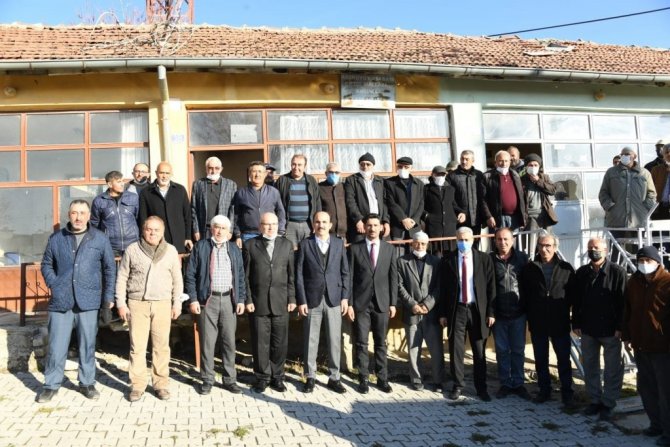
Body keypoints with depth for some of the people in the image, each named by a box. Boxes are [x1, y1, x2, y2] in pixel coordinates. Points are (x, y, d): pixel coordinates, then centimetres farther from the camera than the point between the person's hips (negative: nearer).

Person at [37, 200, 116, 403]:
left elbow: (110, 268, 7)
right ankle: (51, 385, 18)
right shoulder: (56, 239, 4)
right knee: (56, 346, 4)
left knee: (87, 345, 8)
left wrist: (108, 296, 3)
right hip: (60, 301, 0)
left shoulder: (100, 239, 2)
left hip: (88, 302, 0)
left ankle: (87, 383, 21)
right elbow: (46, 265, 14)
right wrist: (54, 285, -1)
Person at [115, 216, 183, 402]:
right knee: (137, 346, 1)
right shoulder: (132, 250, 3)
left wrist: (177, 303, 7)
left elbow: (177, 280, 10)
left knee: (161, 346, 3)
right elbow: (122, 278, 6)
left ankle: (161, 384, 13)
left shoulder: (171, 251, 6)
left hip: (162, 304, 1)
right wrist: (121, 303, 2)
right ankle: (137, 385, 11)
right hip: (137, 303, -1)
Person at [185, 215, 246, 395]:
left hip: (229, 299, 2)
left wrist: (241, 300, 4)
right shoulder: (200, 247, 3)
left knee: (229, 341, 7)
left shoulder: (235, 250, 11)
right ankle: (207, 379, 14)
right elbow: (190, 275, 0)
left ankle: (229, 379, 17)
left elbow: (240, 277, 12)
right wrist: (193, 299, -7)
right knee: (207, 342, 2)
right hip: (208, 299, -2)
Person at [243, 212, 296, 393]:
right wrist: (248, 300, -5)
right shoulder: (250, 245, 3)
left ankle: (277, 377, 20)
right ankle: (262, 377, 19)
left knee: (280, 342, 6)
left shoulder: (286, 244, 9)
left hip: (281, 302, 2)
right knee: (260, 342, 5)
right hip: (258, 302, -1)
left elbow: (292, 274, 7)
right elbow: (245, 275, 1)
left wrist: (292, 298, 2)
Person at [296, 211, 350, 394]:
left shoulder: (339, 243, 7)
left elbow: (345, 272, 8)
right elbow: (299, 274, -1)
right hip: (312, 299, -1)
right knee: (310, 340, 6)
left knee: (335, 340, 5)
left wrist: (345, 297, 1)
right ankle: (310, 377, 18)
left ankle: (334, 377, 17)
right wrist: (301, 301, -6)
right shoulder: (305, 244, 1)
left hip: (334, 298, 2)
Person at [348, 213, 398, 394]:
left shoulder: (389, 248, 5)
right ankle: (363, 379, 14)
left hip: (382, 302, 1)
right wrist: (349, 303, -6)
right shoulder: (355, 248, 0)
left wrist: (393, 303, 1)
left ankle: (382, 378, 17)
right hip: (361, 303, -1)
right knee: (361, 343, 4)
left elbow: (393, 277, 5)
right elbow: (349, 277, -1)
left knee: (381, 343, 8)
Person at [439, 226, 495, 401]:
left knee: (479, 351, 9)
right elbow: (443, 288, 2)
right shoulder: (447, 260, 1)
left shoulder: (484, 259, 1)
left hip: (478, 310, 0)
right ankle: (458, 385, 18)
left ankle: (481, 388, 20)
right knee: (456, 350, 4)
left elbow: (491, 286, 0)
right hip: (456, 310, 0)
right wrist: (443, 313, 0)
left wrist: (491, 312, -4)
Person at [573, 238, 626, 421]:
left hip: (611, 330, -4)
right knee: (589, 367, 13)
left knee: (612, 369, 5)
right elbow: (576, 301, 8)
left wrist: (620, 327, -14)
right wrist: (576, 324, 3)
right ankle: (595, 400, 26)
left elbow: (623, 301, -10)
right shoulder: (582, 272, 6)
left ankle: (608, 403, 18)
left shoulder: (617, 272, -7)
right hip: (588, 329, 4)